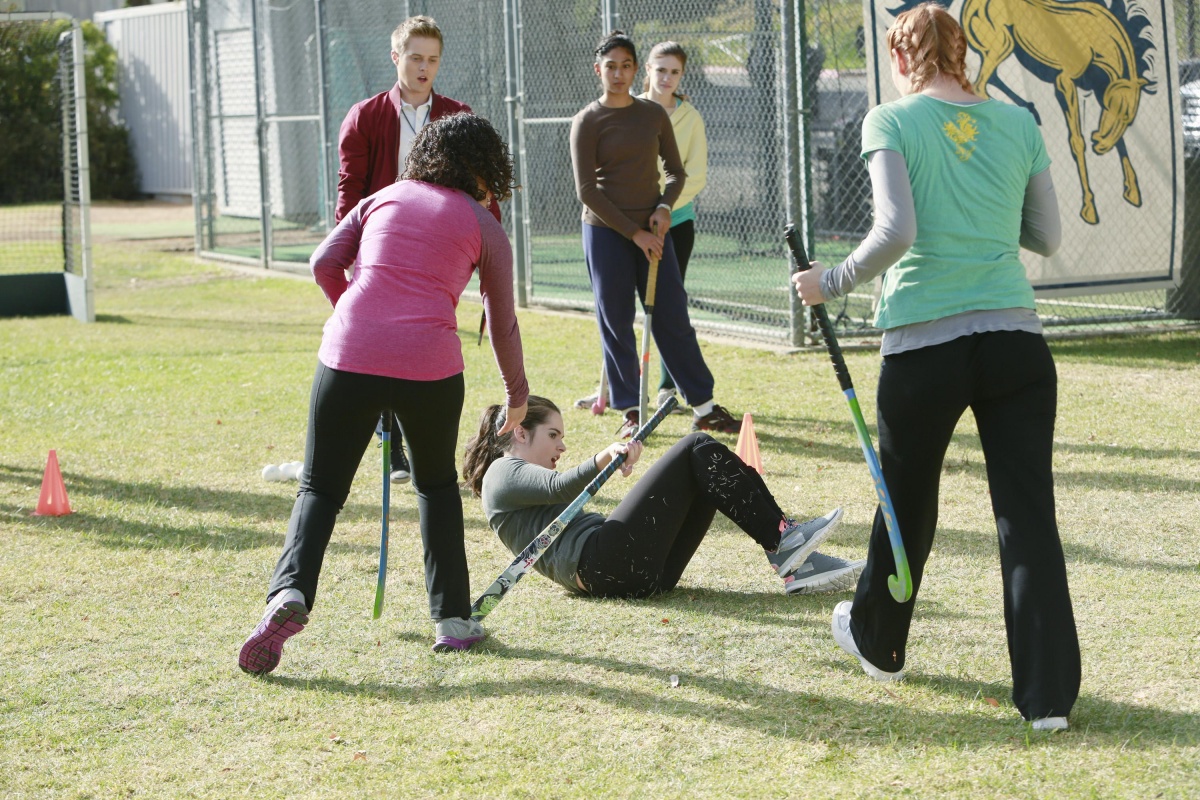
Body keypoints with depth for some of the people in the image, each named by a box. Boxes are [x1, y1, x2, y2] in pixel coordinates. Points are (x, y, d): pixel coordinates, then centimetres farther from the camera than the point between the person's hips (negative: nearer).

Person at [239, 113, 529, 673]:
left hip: (349, 354, 1)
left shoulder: (384, 199, 19)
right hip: (429, 366, -1)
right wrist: (517, 395, 34)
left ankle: (290, 592, -17)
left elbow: (324, 264, 10)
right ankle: (452, 618, 21)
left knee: (321, 487, 9)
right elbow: (503, 323, 20)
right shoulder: (484, 227, 14)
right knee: (437, 484, 23)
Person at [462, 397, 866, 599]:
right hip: (604, 565, -10)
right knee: (698, 449, -8)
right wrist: (604, 458, -30)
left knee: (711, 474, 5)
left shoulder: (528, 480, 36)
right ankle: (782, 539, -10)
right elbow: (560, 487, -15)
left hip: (642, 573, 10)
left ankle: (795, 564, -7)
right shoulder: (503, 474, 6)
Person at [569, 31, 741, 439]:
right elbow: (587, 191, -8)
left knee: (674, 319, 2)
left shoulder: (654, 114, 8)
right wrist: (633, 233, -12)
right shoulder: (587, 122, -3)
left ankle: (704, 408, 7)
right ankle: (630, 412, 9)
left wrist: (664, 207, -6)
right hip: (605, 232, -3)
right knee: (616, 323, 0)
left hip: (652, 229, 3)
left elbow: (676, 171, 15)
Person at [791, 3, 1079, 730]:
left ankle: (878, 641, 39)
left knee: (907, 504, 17)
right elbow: (1049, 238, 13)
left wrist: (833, 283, -2)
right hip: (1015, 337, 2)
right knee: (1029, 513, 0)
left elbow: (895, 231, -15)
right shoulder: (1019, 125, 8)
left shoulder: (892, 122, -3)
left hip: (924, 344, -2)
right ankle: (1049, 691, -4)